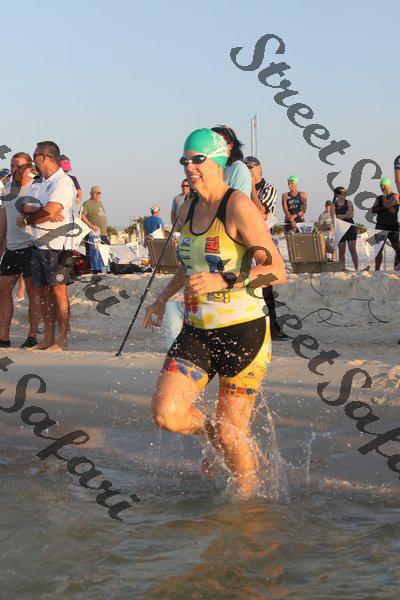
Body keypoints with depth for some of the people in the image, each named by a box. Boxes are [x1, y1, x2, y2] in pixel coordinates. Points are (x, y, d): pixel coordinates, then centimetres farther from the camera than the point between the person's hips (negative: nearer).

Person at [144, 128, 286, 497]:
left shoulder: (238, 207, -14)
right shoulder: (187, 211, 10)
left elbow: (277, 271, -19)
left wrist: (223, 280, -29)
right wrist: (163, 298, 34)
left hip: (243, 333, -6)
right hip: (198, 332, 6)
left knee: (231, 435, -2)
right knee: (167, 415, -11)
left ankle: (249, 500, 24)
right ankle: (214, 435, 22)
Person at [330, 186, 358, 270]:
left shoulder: (349, 203, 5)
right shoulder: (333, 206, 3)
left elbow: (351, 215, -6)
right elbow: (333, 218, -5)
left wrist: (340, 216, -10)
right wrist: (346, 215, -12)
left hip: (350, 228, 0)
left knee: (353, 249, -4)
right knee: (341, 251, 0)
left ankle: (356, 269, -3)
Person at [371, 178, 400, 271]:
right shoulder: (379, 198, 15)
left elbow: (387, 204, -18)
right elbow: (373, 210, 0)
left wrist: (384, 195, -1)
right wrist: (386, 208, -11)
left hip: (393, 227, -4)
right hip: (380, 227, 4)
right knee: (378, 249, -1)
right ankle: (377, 269, 0)